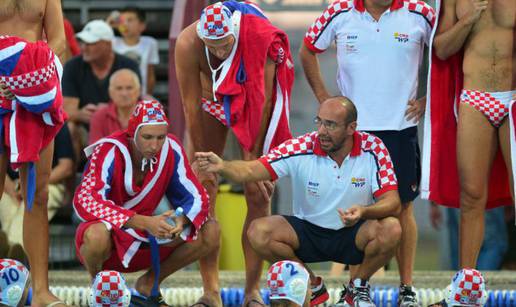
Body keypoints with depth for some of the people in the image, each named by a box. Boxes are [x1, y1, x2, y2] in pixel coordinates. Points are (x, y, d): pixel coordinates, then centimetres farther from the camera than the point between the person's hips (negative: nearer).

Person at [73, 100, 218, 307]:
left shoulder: (172, 150, -9)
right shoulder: (109, 152, -23)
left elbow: (195, 197, -4)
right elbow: (85, 202, -35)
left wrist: (182, 221, -29)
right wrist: (144, 222, -42)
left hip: (146, 241, 5)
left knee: (210, 232, -12)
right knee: (96, 235, -41)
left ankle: (149, 285, 6)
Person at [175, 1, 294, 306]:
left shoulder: (261, 38, -32)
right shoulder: (188, 44, -29)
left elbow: (263, 99, -27)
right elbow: (192, 106, -22)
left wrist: (253, 158, -25)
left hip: (251, 106, -1)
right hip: (212, 102, 1)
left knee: (258, 196, -8)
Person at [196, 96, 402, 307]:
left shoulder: (373, 148, -15)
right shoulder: (301, 148, -16)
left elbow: (392, 202, -17)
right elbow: (251, 171, -23)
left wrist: (364, 212, -39)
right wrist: (222, 167, -45)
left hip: (353, 234, -1)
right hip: (308, 232, 1)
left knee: (391, 229, -31)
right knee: (259, 232, -24)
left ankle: (359, 286, 2)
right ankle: (312, 287, 2)